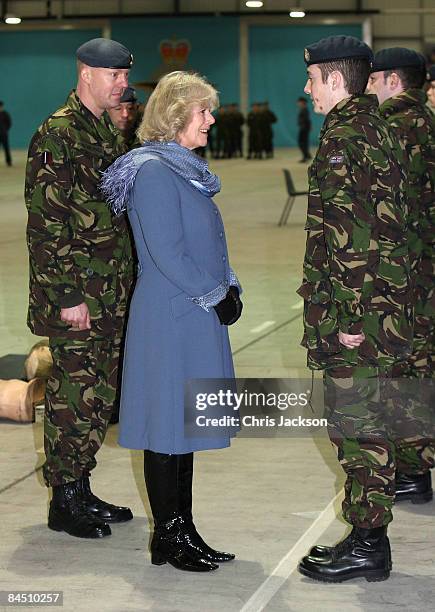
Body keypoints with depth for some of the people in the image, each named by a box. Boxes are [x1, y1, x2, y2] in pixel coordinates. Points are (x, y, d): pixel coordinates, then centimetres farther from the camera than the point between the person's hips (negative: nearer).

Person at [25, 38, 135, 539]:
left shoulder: (106, 130, 15)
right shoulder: (58, 134, -13)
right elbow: (46, 224, -17)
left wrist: (124, 281, 20)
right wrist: (67, 296, -19)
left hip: (110, 295, 9)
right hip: (76, 297, -9)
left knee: (102, 393, 12)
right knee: (75, 395, -2)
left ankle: (79, 488, 24)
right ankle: (64, 502, 9)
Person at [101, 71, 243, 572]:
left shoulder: (186, 169, 15)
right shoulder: (155, 172, -15)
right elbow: (166, 254, -19)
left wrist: (229, 288, 6)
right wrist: (216, 297, -13)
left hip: (197, 314, 10)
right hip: (170, 318, -9)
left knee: (185, 425, 13)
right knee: (167, 426, -1)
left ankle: (183, 531, 20)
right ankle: (168, 538, 8)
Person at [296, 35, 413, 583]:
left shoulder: (345, 138, -16)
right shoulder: (372, 128, 16)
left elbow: (355, 238, -22)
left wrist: (351, 319, -21)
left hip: (353, 314, -10)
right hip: (378, 311, 10)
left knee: (356, 429, -2)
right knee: (362, 426, 15)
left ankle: (366, 547, 7)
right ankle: (368, 539, 24)